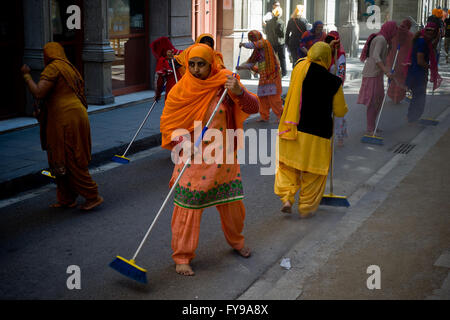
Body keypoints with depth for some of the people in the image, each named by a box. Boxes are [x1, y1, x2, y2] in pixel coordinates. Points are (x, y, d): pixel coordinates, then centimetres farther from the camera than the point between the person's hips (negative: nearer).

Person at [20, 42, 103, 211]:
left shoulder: (53, 68, -9)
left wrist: (26, 75, -4)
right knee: (61, 161, 16)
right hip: (76, 117, 9)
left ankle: (93, 197, 1)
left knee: (71, 162, -3)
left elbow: (39, 93, -19)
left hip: (66, 121, -9)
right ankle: (67, 199, 21)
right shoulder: (70, 69, 20)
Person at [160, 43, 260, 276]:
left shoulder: (225, 82, -5)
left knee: (231, 202, 13)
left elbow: (253, 108, -9)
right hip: (193, 158, -2)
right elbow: (167, 123, 0)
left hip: (223, 156, 2)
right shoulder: (181, 91, -7)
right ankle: (182, 257, 12)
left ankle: (236, 241, 41)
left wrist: (238, 92, -27)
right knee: (188, 205, -3)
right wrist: (181, 140, -19)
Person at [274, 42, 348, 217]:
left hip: (292, 129, 2)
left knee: (287, 165, 18)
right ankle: (306, 208, 19)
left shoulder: (299, 69, -2)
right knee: (313, 172, 12)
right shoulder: (333, 82, -9)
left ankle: (287, 198, 5)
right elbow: (340, 111, 1)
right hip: (317, 135, -2)